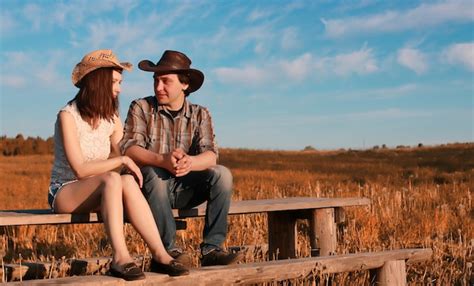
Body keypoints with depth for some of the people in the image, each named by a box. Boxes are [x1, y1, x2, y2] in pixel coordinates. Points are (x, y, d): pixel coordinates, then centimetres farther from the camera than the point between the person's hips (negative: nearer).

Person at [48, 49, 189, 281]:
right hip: (64, 192, -5)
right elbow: (80, 169, -21)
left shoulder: (112, 119, 9)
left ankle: (159, 255, -35)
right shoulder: (68, 116, -12)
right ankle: (120, 257, -41)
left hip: (97, 192, 5)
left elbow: (128, 159, 2)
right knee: (112, 179, -35)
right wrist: (121, 161, -20)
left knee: (128, 182, -29)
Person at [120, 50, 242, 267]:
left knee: (222, 174, -22)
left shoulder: (199, 114, 5)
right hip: (152, 185, -2)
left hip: (185, 187, 2)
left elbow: (210, 156, -11)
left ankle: (211, 249, -22)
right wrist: (163, 160, -37)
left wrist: (190, 162, -37)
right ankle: (168, 250, -28)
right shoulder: (141, 108, -1)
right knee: (154, 174, -35)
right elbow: (128, 148, -16)